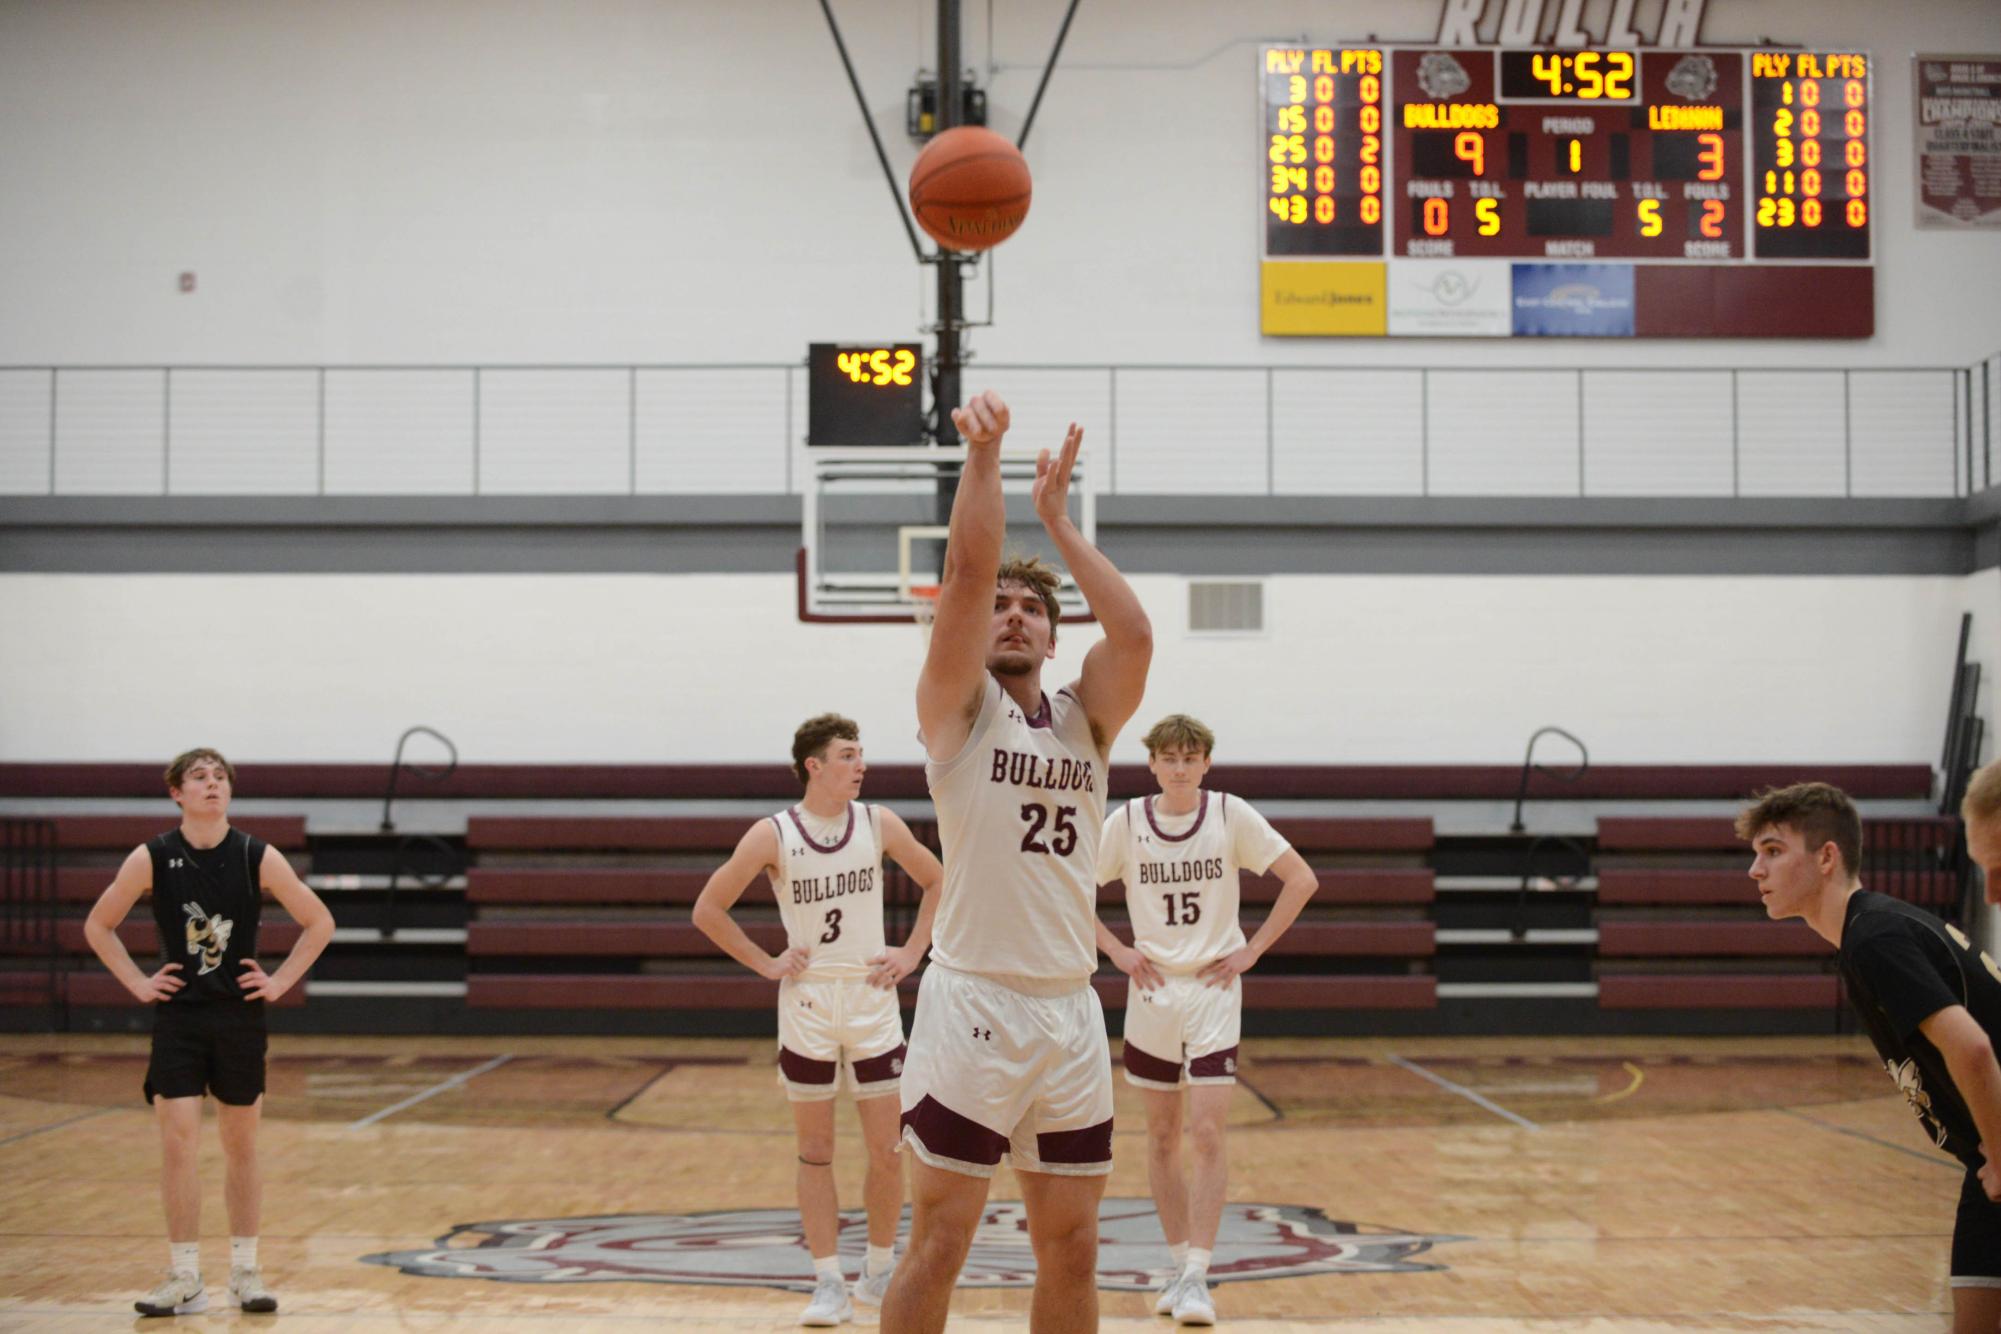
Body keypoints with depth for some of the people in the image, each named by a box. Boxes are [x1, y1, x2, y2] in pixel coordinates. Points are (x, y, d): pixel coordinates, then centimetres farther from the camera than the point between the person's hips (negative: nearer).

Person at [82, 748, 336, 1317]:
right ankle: (185, 1280, 2)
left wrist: (280, 981, -3)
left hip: (240, 1016, 1)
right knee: (177, 1145, -6)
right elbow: (98, 926, 8)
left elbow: (319, 922, 4)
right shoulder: (152, 858, -4)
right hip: (178, 1017, -1)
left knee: (241, 1145, 9)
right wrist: (138, 982, -1)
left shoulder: (258, 857, -4)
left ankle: (245, 1270, 20)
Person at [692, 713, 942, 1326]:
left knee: (886, 1149, 2)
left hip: (872, 1001, 1)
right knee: (815, 1151, 4)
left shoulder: (878, 823, -2)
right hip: (807, 1007, -1)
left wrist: (912, 953, 3)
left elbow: (937, 883, 11)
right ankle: (829, 1285, 10)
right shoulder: (773, 834, -8)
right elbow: (708, 910, -3)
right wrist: (766, 964, -5)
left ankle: (880, 1274, 19)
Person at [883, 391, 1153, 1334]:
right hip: (975, 1002, -5)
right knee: (937, 1245, -3)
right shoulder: (958, 707, 2)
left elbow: (1134, 633, -6)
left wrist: (1058, 521, 1)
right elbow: (966, 572, -13)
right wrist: (982, 452, -13)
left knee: (1070, 1251, 10)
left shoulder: (1084, 718, 13)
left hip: (1071, 1010, 5)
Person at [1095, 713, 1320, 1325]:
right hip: (1152, 992, 2)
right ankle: (1180, 1264, 20)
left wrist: (1254, 949, -5)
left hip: (1214, 990, -2)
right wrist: (1116, 950, -1)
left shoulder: (1232, 814, -6)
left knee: (1207, 1133, -10)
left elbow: (1301, 879, -2)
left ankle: (1198, 1276, -8)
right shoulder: (1127, 822, -2)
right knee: (1162, 1136, 8)